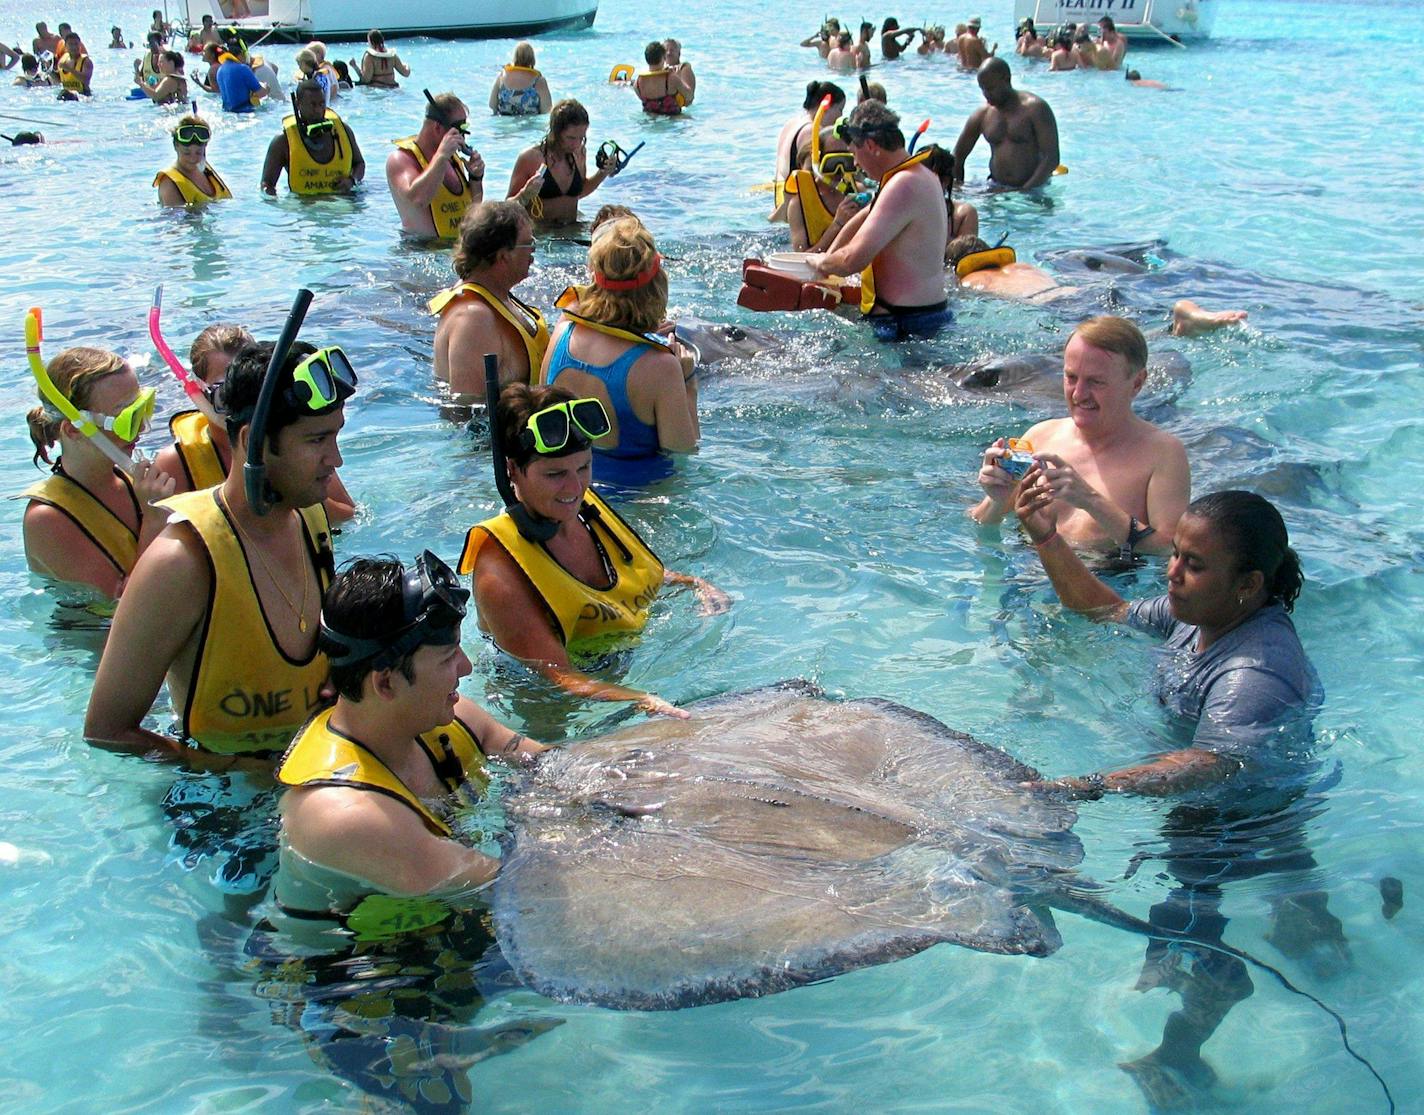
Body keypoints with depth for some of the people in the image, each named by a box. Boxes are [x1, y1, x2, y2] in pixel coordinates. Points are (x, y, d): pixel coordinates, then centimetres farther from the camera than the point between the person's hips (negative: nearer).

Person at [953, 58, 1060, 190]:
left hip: (1034, 190, -3)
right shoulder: (981, 115, 8)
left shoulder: (1035, 108, -5)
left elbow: (1052, 159, -10)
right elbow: (958, 158, 17)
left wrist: (1025, 190, -19)